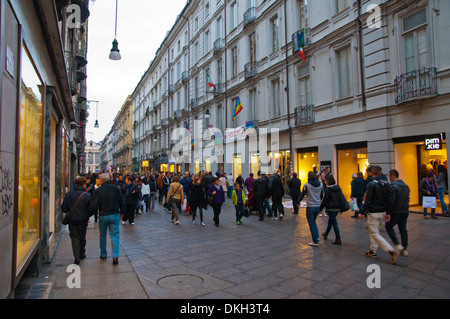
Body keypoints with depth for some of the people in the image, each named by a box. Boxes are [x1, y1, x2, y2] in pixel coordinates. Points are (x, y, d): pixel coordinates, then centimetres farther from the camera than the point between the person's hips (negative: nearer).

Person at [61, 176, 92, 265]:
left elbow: (64, 208, -3)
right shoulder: (87, 195, -11)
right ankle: (81, 254, 30)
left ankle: (76, 256, -8)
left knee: (74, 237, 6)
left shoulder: (68, 195, -5)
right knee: (82, 237, 17)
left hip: (72, 220, 1)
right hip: (83, 221, -1)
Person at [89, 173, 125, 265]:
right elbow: (122, 202, 4)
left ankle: (103, 255, 29)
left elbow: (94, 206, -10)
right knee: (115, 235, 4)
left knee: (102, 236, 17)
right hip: (114, 215, 1)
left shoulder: (98, 190, -8)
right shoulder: (116, 188, -1)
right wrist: (121, 212, 18)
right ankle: (115, 256, -6)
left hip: (103, 216, -1)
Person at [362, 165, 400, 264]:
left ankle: (392, 251, -11)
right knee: (373, 231, 20)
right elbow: (388, 199, 10)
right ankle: (373, 251, 25)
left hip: (374, 213, -8)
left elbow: (368, 200, -18)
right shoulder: (386, 183, 5)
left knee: (375, 234, -2)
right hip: (383, 212, 8)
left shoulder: (371, 184, -17)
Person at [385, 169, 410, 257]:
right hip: (405, 211, 8)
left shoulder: (393, 186, -17)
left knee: (388, 226, 9)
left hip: (396, 212, -8)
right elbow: (407, 199, 16)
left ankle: (397, 244, 2)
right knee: (403, 229, 13)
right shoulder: (406, 185, 10)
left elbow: (391, 201, -21)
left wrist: (388, 213, -17)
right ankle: (404, 249, 17)